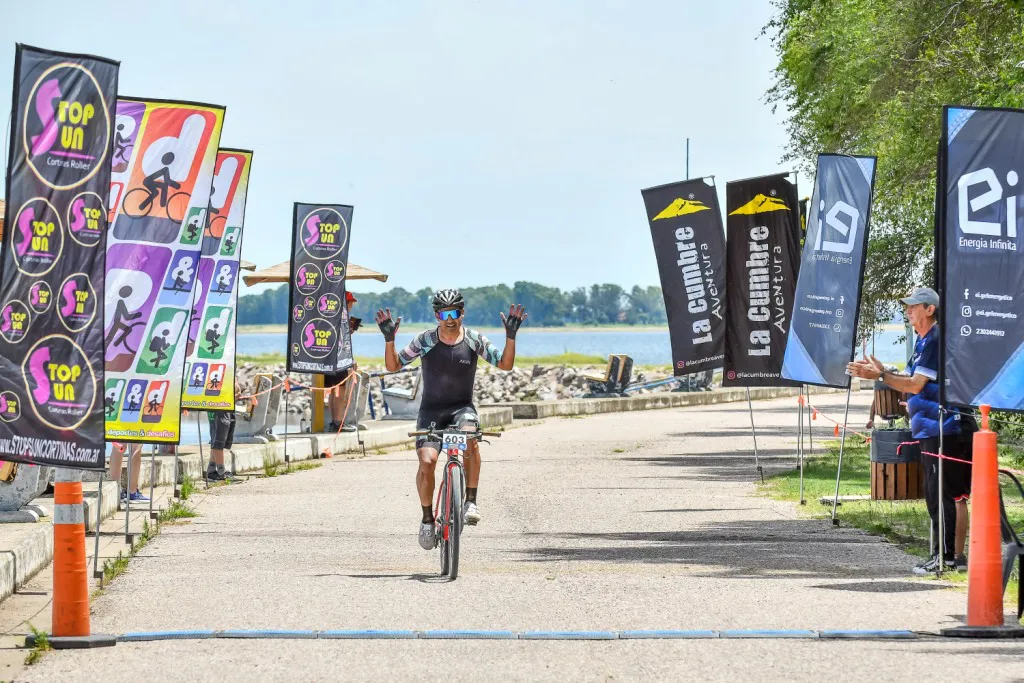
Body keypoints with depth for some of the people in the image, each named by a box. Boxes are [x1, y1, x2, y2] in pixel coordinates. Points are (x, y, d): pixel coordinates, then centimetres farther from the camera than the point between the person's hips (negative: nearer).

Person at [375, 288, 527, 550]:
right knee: (427, 460, -20)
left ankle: (470, 501, -24)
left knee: (471, 440, -34)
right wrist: (389, 338, -17)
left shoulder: (473, 340, -4)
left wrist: (511, 335, -13)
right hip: (431, 410, 0)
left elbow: (505, 364, 0)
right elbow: (393, 365, -1)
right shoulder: (426, 340, -6)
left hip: (462, 407, 0)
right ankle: (427, 518, 0)